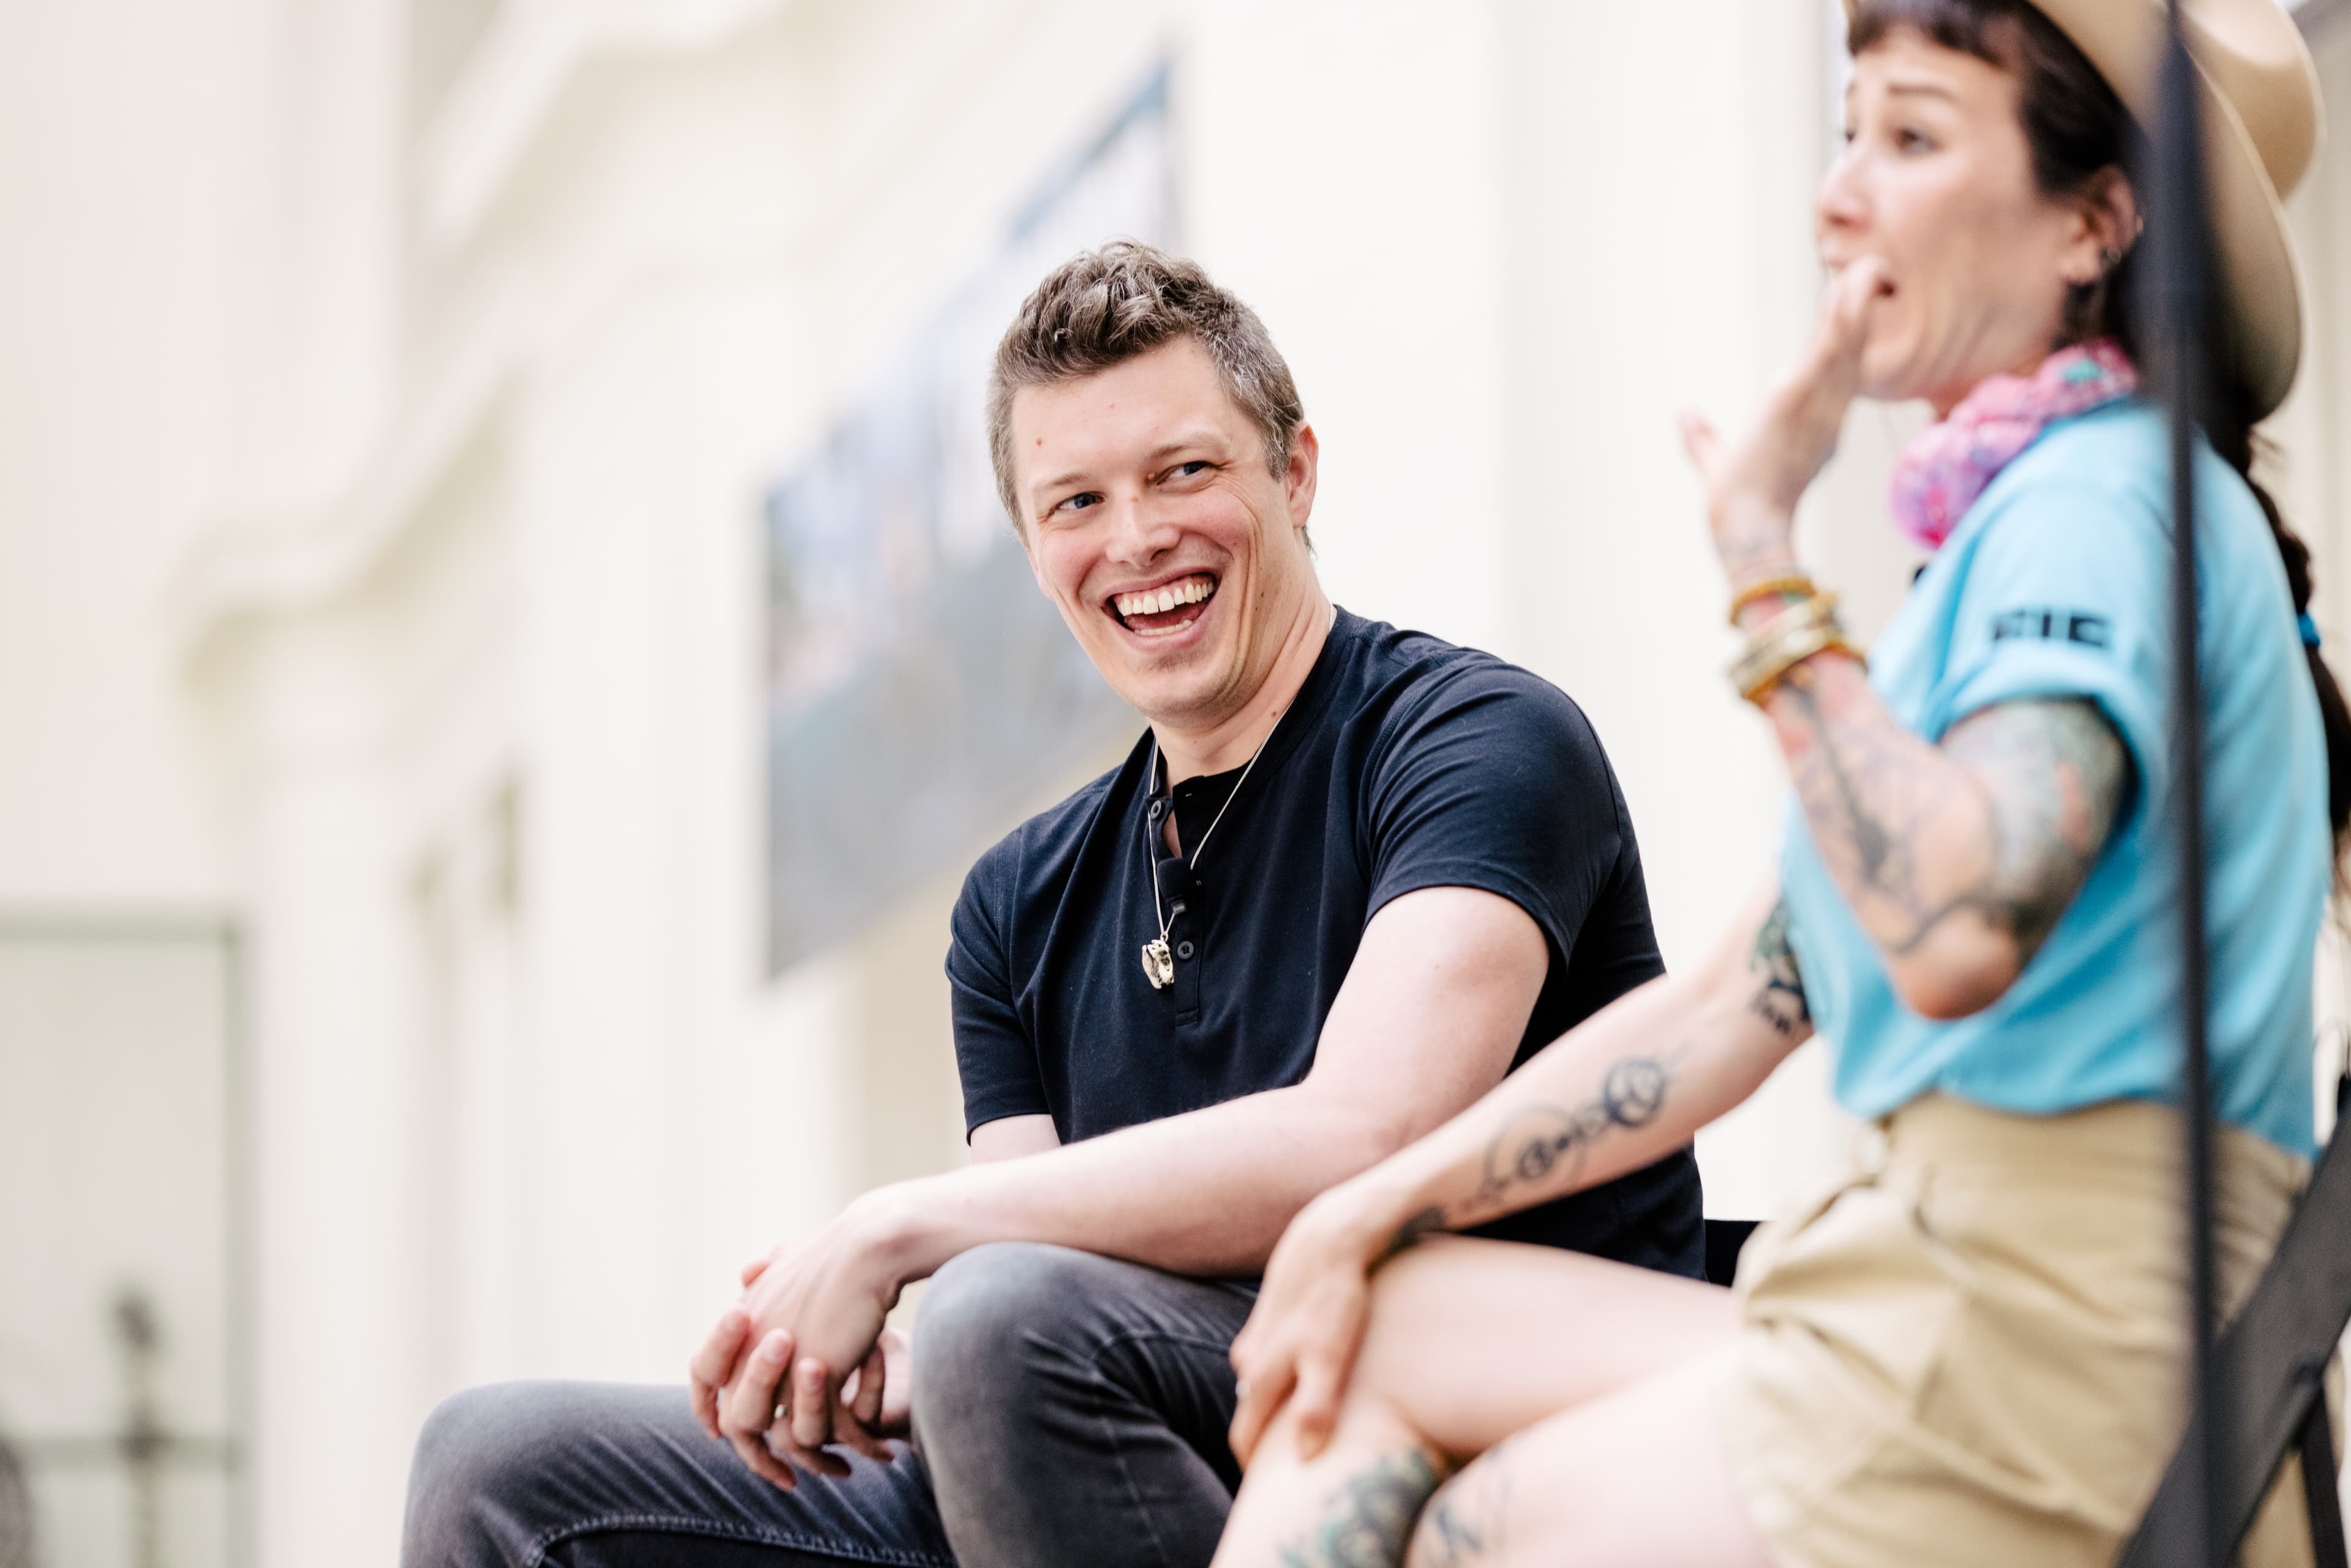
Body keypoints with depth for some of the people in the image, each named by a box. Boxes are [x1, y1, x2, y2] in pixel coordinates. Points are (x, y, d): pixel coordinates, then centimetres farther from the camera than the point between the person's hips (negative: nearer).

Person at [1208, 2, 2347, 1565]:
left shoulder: (2105, 499, -11)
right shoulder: (2016, 517, 21)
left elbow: (1954, 933, -29)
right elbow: (1744, 997, 20)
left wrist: (1766, 557, -18)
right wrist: (1367, 1217, 15)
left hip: (2054, 1339, -10)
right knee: (1375, 1330, 8)